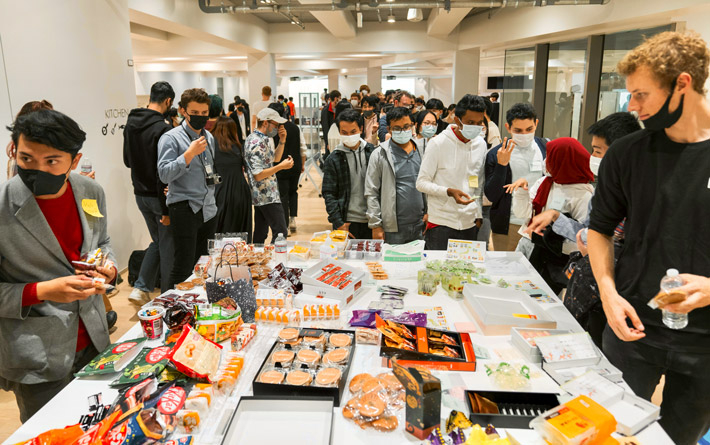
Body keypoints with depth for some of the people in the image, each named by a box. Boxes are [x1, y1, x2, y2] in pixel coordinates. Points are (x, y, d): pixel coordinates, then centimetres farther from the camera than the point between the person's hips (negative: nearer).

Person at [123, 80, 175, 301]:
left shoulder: (130, 124, 7)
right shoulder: (163, 128, -19)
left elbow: (127, 161, 17)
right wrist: (166, 209, -20)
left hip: (140, 194, 7)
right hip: (161, 196, -7)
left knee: (157, 241, 22)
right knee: (168, 246, 6)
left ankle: (140, 288, 16)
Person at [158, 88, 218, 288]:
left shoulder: (209, 137, 15)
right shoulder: (171, 138, -8)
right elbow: (164, 174, -16)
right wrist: (189, 154, -22)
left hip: (209, 209, 7)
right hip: (185, 209, -7)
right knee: (184, 266, -3)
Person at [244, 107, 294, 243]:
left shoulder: (263, 139, 13)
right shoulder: (257, 143, -18)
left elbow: (275, 158, 23)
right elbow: (258, 175, -22)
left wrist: (282, 141, 9)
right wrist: (281, 166, -20)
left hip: (260, 196, 10)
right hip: (268, 197, -10)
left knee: (261, 233, 15)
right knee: (281, 233, -8)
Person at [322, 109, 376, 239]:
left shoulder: (372, 152, 4)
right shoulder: (333, 160, -2)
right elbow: (329, 194, -2)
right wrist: (338, 223, -9)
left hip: (371, 220, 2)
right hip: (347, 222, -2)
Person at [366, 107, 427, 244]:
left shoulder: (420, 152, 10)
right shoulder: (380, 154, -4)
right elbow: (371, 193, -5)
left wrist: (428, 212, 8)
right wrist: (376, 225, -9)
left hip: (419, 227, 4)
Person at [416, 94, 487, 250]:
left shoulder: (481, 144, 7)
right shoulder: (438, 143, -8)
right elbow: (421, 183, -8)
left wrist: (478, 215, 12)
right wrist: (449, 192, -22)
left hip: (469, 223, 5)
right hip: (441, 223, -4)